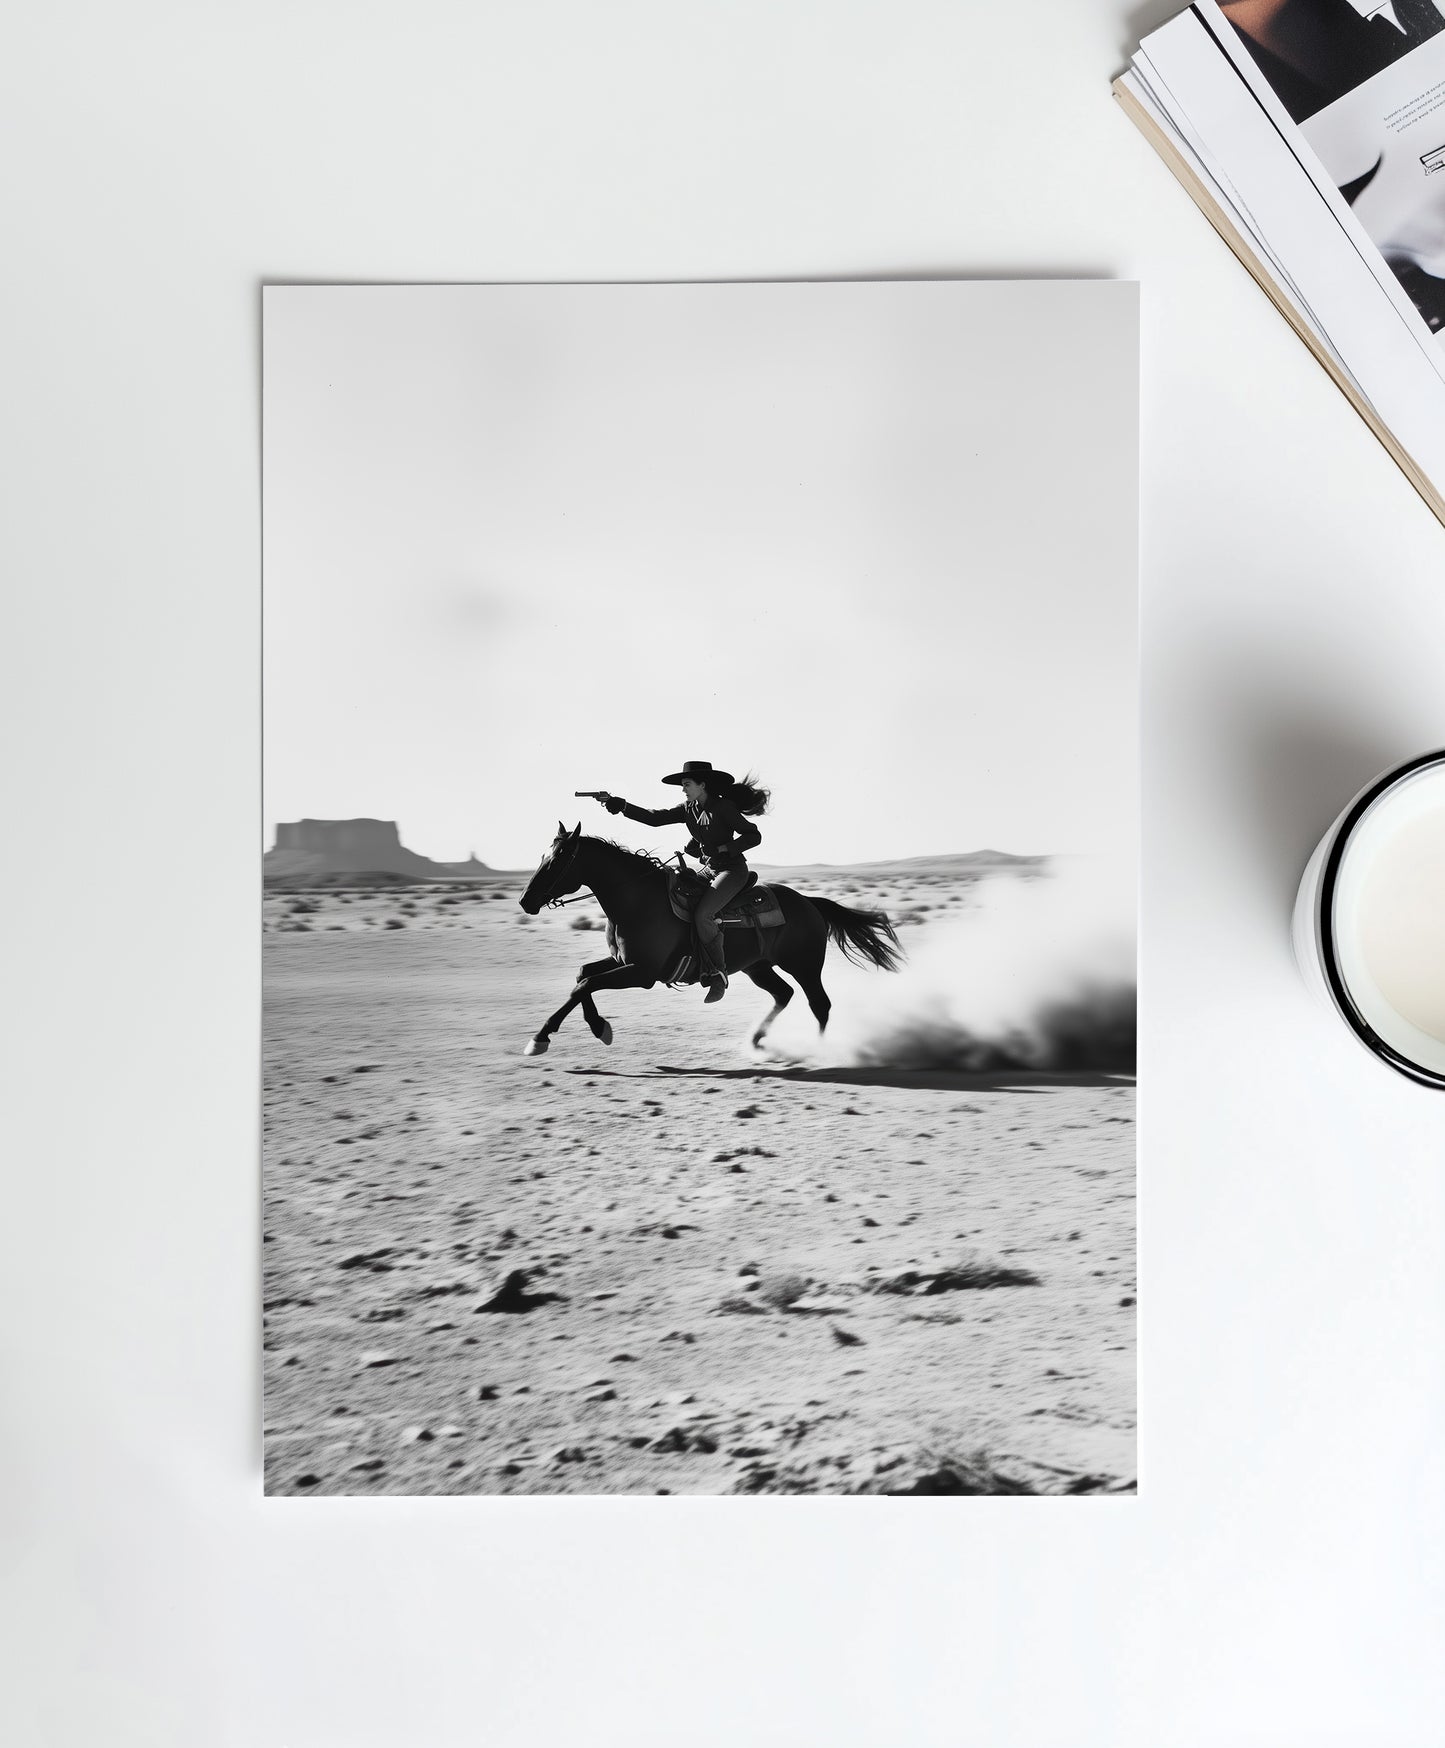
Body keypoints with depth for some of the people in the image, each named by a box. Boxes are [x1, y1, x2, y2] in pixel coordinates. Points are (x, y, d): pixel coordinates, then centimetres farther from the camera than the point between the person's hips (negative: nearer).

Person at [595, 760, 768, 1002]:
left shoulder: (723, 807, -15)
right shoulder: (689, 809, 6)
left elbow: (754, 836, -15)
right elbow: (655, 818, 0)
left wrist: (722, 849, -22)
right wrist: (620, 805, -8)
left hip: (733, 870, -9)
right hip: (710, 870, 9)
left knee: (701, 914, -27)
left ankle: (719, 973, -13)